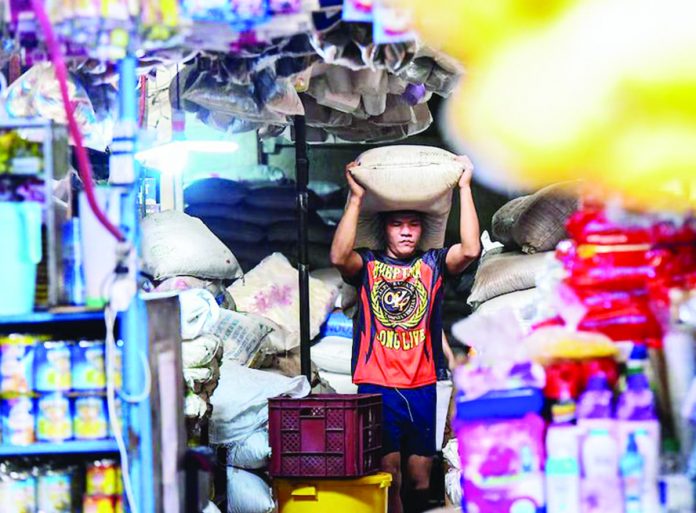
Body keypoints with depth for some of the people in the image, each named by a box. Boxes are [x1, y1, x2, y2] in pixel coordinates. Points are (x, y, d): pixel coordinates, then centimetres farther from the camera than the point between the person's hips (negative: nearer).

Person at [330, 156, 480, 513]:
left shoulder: (433, 264, 10)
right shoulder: (367, 265, 7)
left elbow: (470, 250, -8)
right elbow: (339, 257, -15)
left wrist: (465, 188, -9)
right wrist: (356, 198, -15)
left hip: (421, 389, 2)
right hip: (377, 388, -2)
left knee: (420, 480, 7)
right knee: (389, 477, -7)